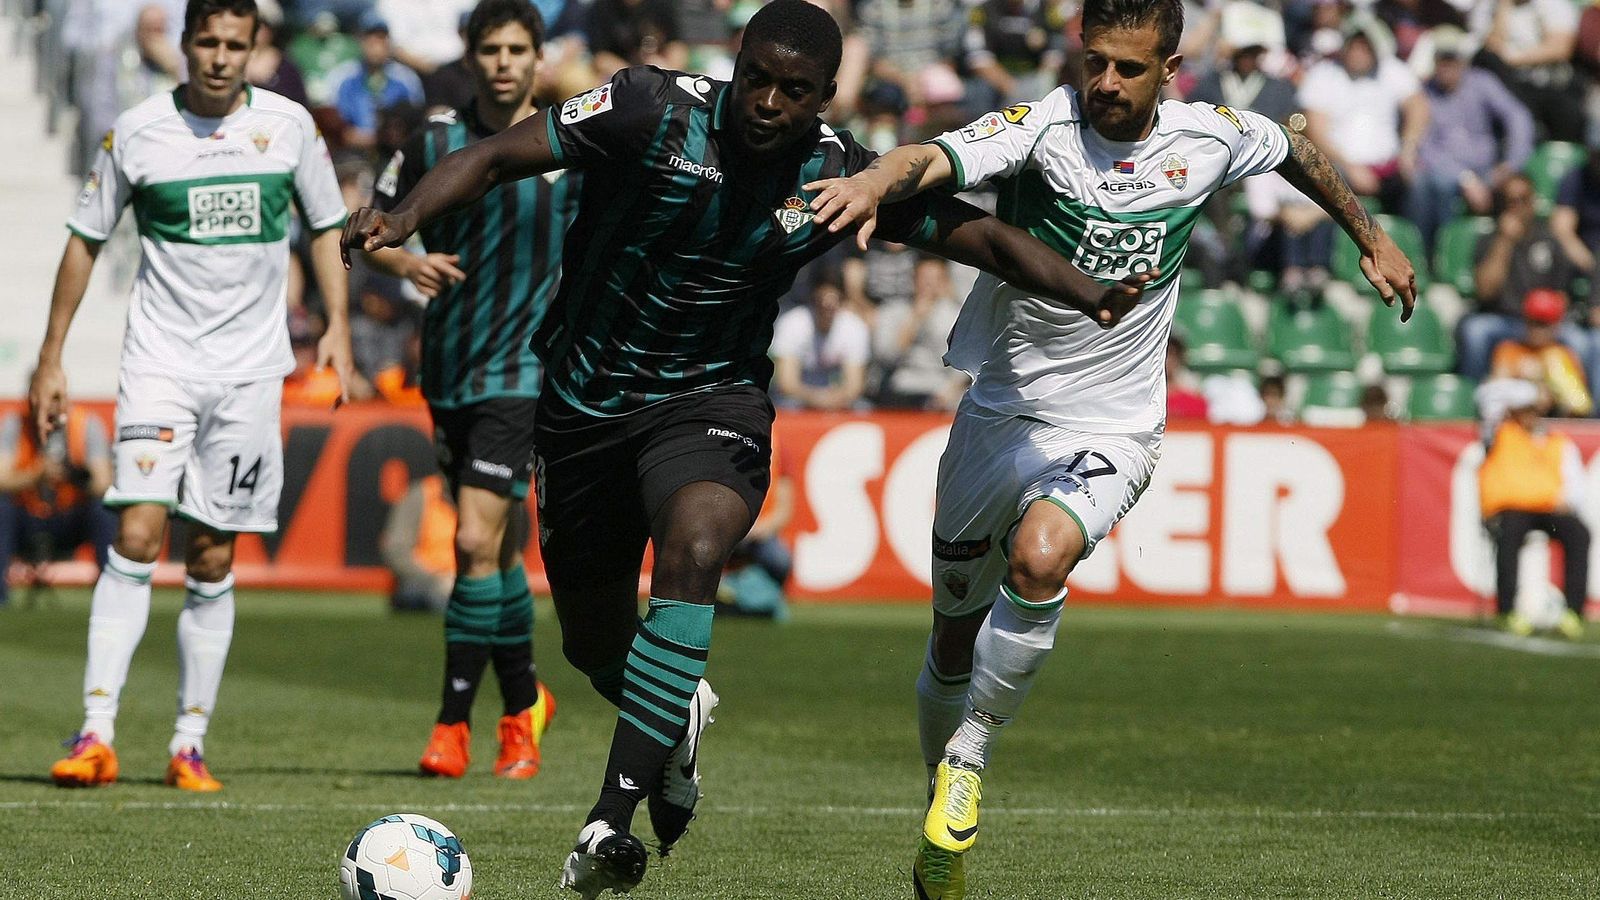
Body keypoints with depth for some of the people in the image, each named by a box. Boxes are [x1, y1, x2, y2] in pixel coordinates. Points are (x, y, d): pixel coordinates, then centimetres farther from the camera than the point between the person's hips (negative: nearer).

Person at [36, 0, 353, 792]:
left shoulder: (289, 126, 3)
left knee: (212, 561, 4)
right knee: (137, 536, -15)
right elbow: (85, 240, 7)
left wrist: (337, 325, 4)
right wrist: (51, 358, 5)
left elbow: (326, 225, 15)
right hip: (160, 362, -2)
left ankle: (190, 743, 11)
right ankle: (96, 734, -18)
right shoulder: (137, 133, -1)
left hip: (250, 369, 2)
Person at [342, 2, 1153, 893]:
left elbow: (984, 237, -9)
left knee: (693, 551, -32)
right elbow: (496, 157, -15)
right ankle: (677, 716, 50)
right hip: (586, 404, 1)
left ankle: (612, 819, -32)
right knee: (593, 644, 11)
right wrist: (405, 217, -33)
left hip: (711, 396, -1)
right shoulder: (653, 109, -17)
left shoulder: (839, 175, -11)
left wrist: (1089, 294, -26)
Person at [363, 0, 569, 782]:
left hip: (522, 372, -3)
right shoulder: (434, 142, 2)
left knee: (478, 542, -15)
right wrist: (405, 261, -12)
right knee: (497, 546, 13)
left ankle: (454, 721, -10)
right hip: (448, 371, 3)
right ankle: (523, 702, 31)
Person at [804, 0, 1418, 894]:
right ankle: (943, 824, 32)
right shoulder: (1043, 127, -15)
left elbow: (1297, 151, 18)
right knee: (955, 640, 9)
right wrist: (877, 181, -56)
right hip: (1000, 413, 0)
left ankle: (970, 754, -12)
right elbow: (940, 158, -34)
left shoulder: (1208, 138, -5)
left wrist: (1371, 236, 26)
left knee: (1040, 557, -31)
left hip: (1109, 428, 0)